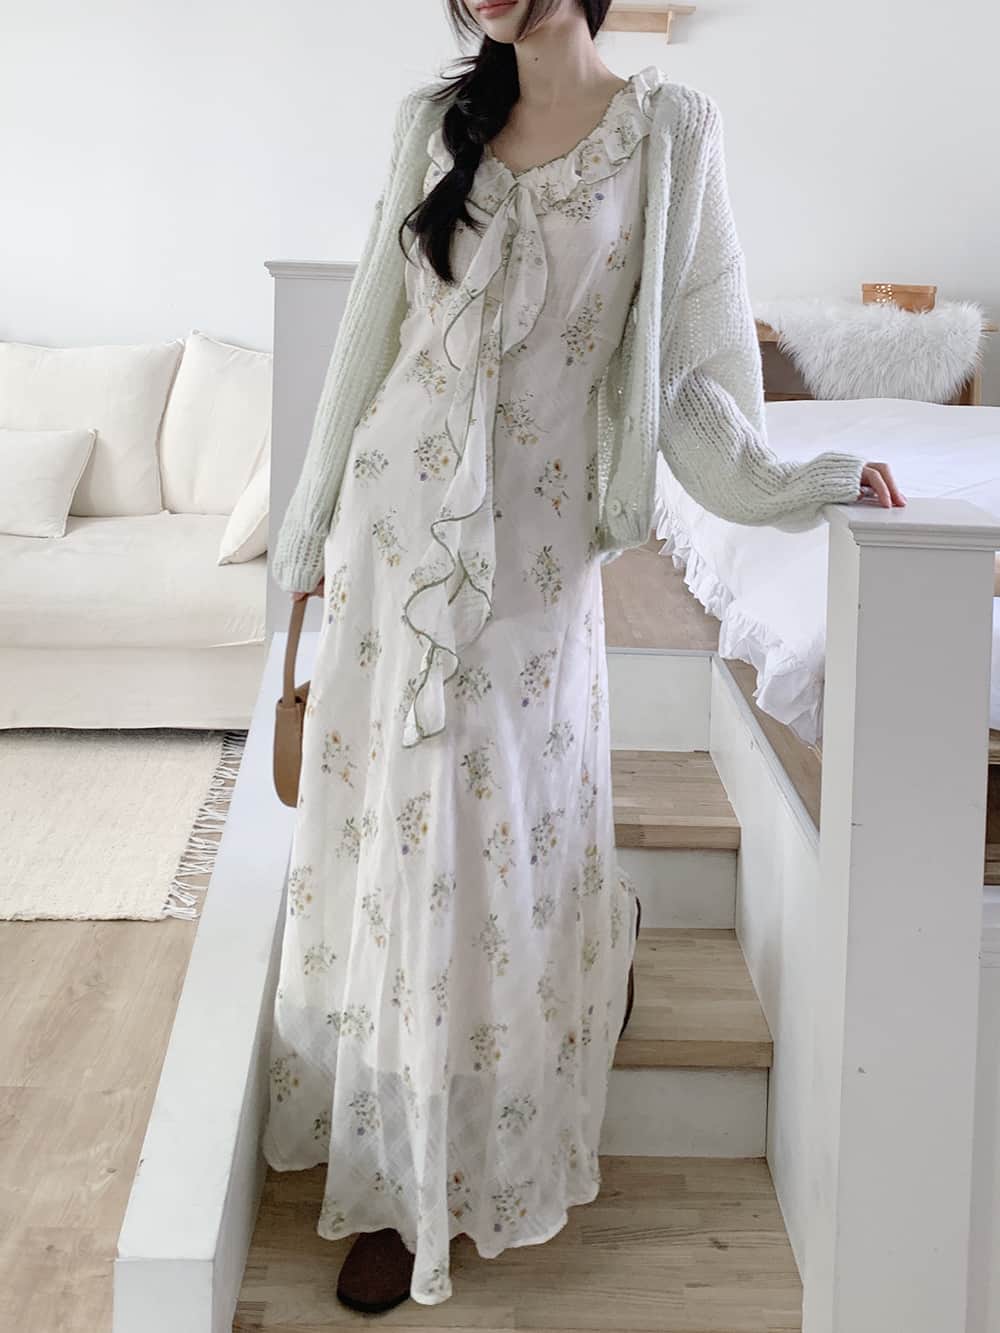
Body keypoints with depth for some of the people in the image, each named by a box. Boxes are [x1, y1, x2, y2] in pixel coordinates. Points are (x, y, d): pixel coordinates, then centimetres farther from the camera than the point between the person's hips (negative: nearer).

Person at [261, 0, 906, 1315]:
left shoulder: (667, 132, -2)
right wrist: (310, 524, 12)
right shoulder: (436, 123, 6)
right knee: (391, 825, 7)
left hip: (534, 540, -3)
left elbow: (692, 346, 1)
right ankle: (400, 1181, 25)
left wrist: (791, 481, -6)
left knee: (503, 831, 2)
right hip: (399, 516, 3)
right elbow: (373, 330, 9)